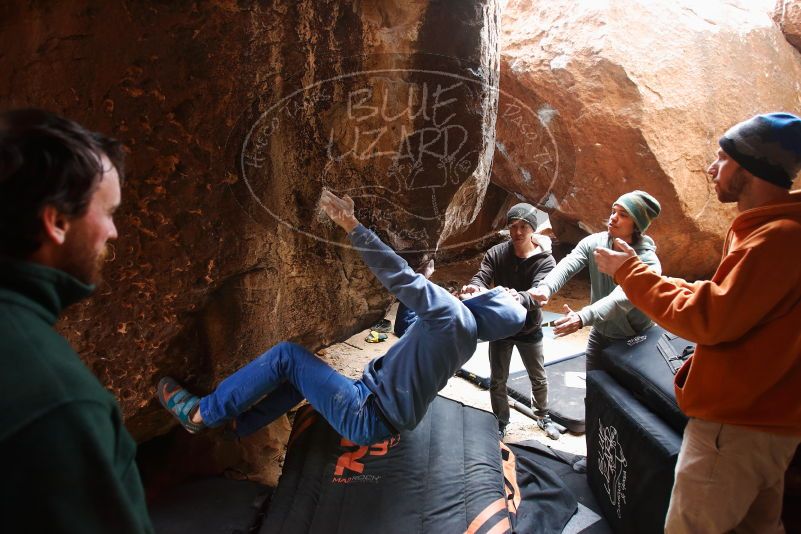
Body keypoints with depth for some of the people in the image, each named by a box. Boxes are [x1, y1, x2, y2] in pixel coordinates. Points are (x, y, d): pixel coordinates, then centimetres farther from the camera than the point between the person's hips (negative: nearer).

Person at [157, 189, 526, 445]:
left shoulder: (453, 314, -20)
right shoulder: (468, 335, 8)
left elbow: (399, 277, -26)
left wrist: (351, 225, -25)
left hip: (367, 418, -9)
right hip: (386, 422, 9)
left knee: (287, 355, -7)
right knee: (304, 375, 23)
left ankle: (200, 414, 6)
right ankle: (233, 426, 28)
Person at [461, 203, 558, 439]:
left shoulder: (545, 260, -20)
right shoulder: (496, 253, -14)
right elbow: (481, 277, -26)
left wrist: (519, 298, -59)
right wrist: (474, 286, -52)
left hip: (529, 330, 0)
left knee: (539, 379, 19)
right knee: (497, 380, 12)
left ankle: (542, 416, 46)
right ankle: (501, 423, 35)